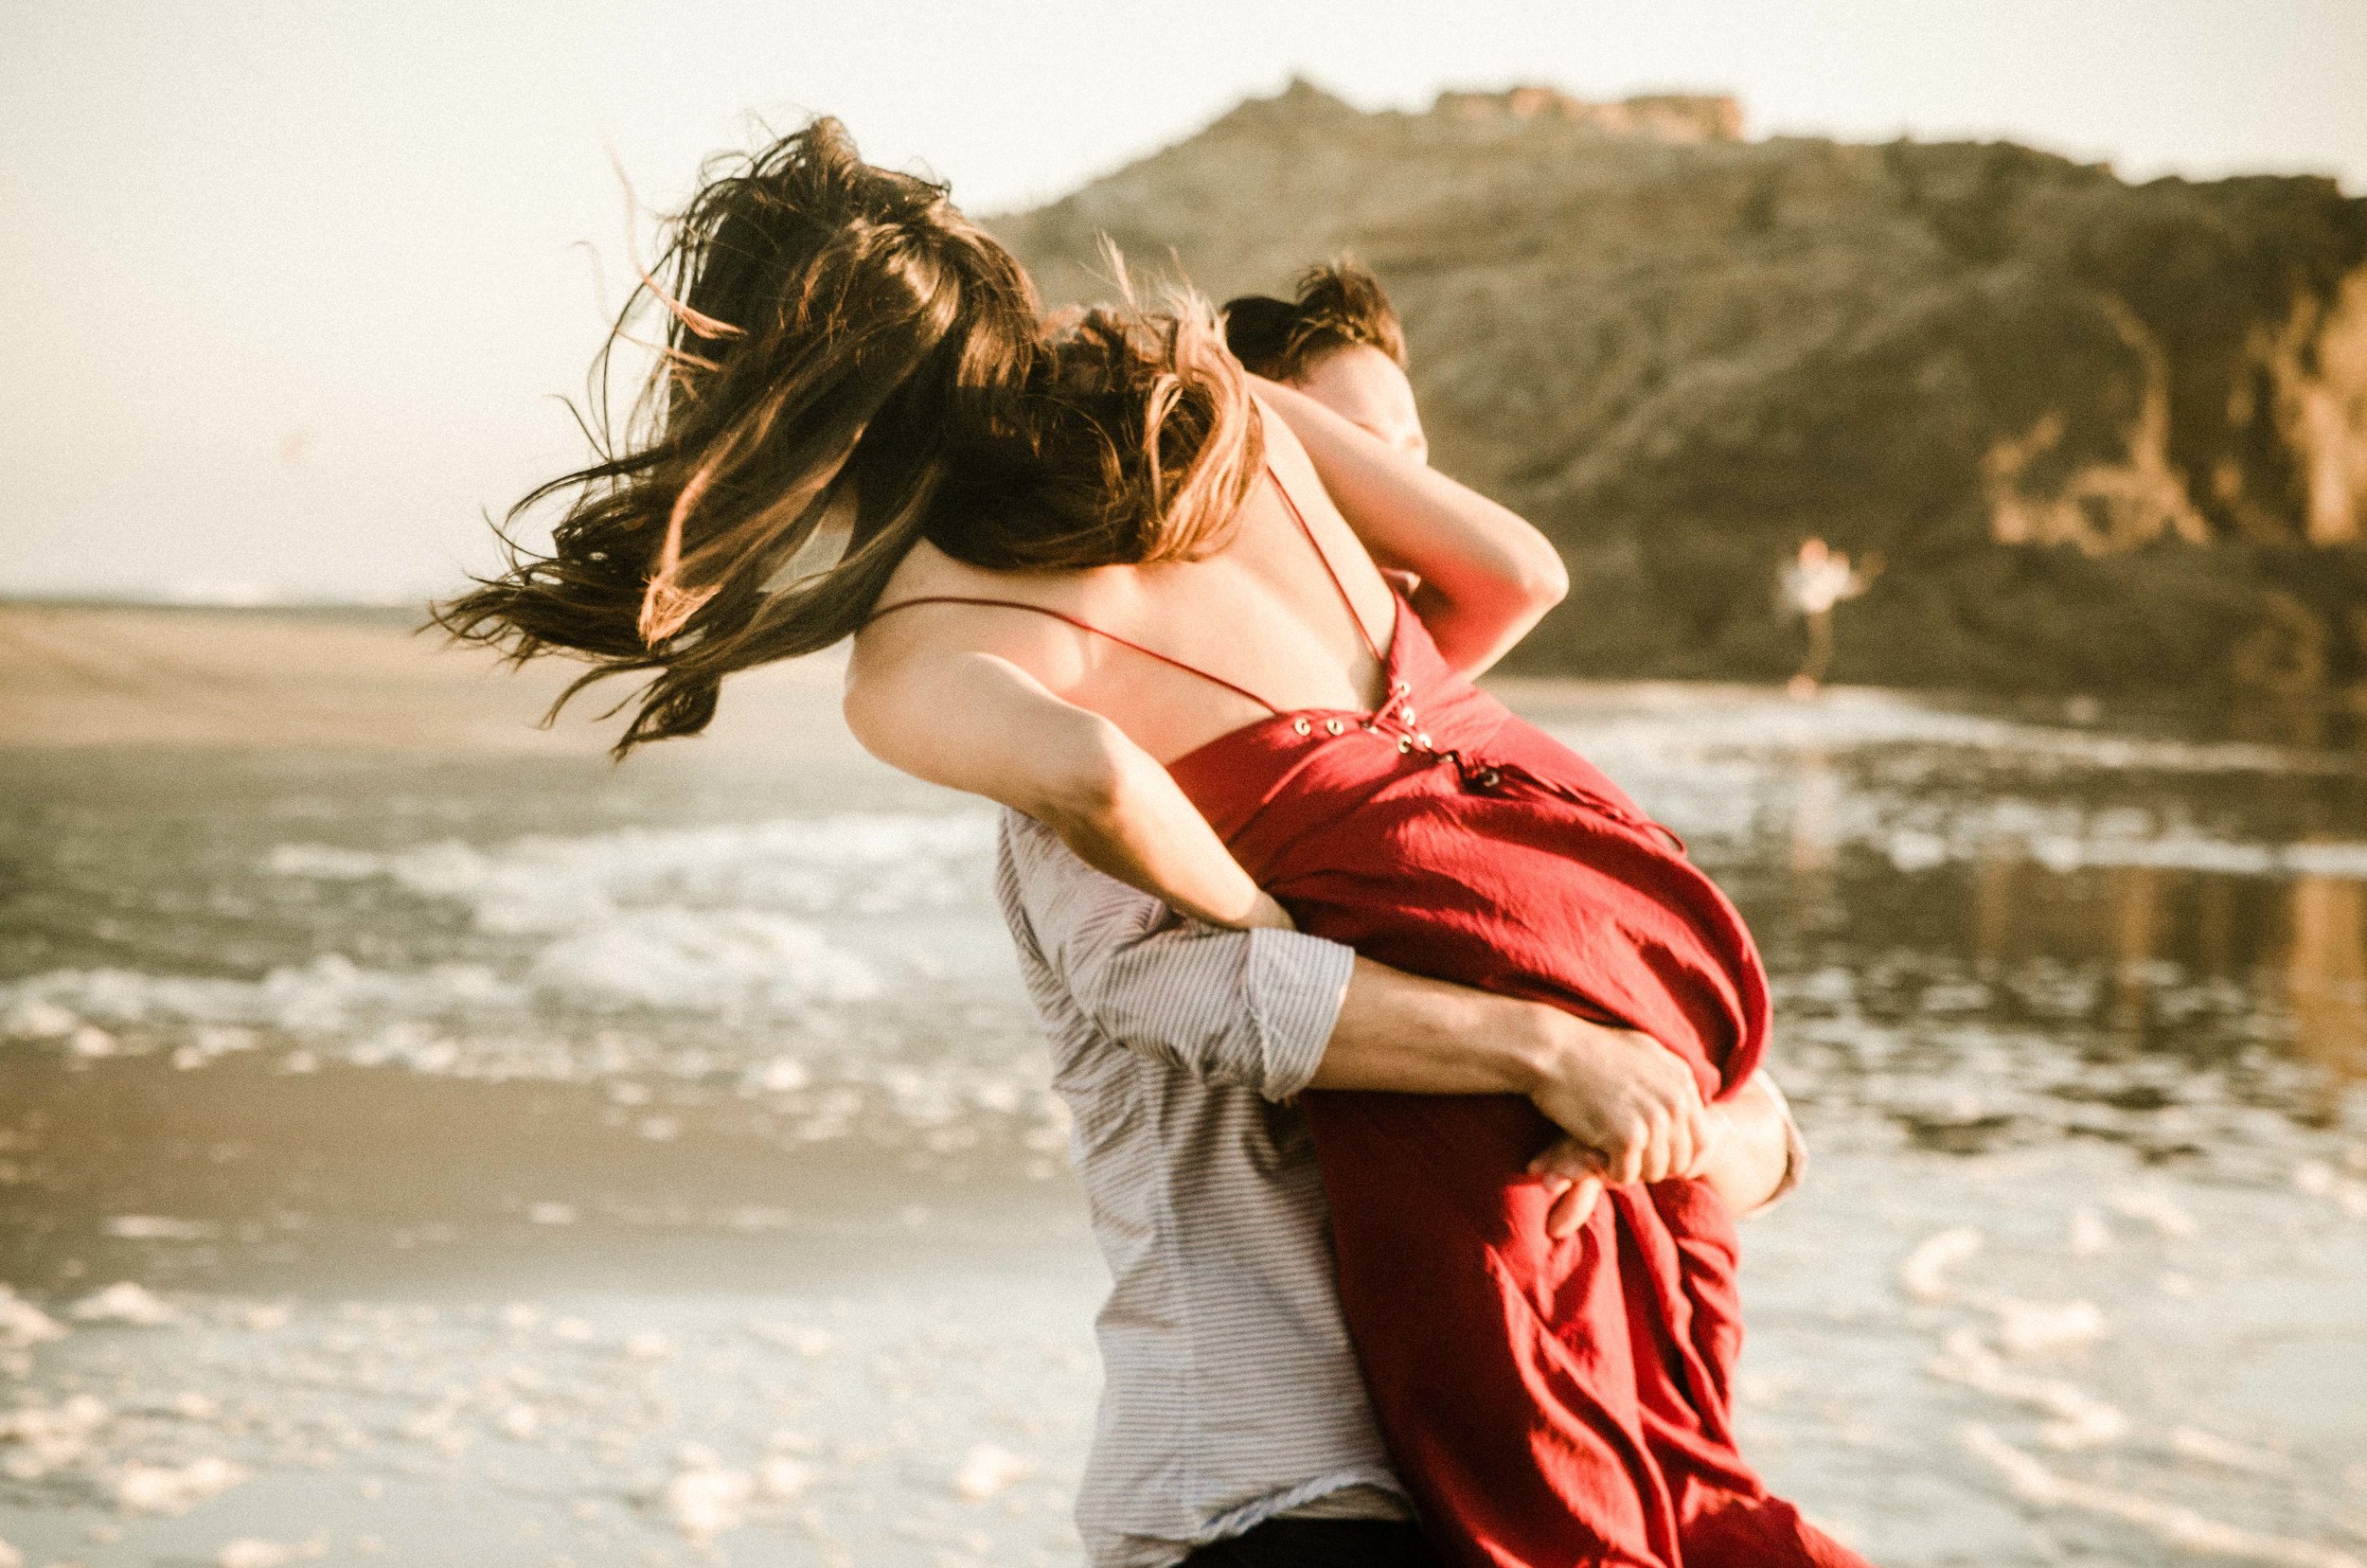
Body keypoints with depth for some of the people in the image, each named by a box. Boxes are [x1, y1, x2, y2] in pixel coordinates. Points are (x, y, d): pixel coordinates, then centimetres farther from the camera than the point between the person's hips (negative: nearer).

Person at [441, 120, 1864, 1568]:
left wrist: (1265, 936, -10)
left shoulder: (910, 669, -6)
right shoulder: (1189, 385, 12)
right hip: (1622, 868, 7)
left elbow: (1088, 777, -29)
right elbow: (1515, 568, 12)